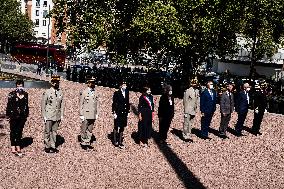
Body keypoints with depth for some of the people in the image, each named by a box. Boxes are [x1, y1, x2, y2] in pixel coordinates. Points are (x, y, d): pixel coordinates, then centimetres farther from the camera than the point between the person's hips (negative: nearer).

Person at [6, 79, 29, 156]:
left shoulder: (25, 94, 6)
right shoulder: (12, 94, -6)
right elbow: (9, 105, -5)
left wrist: (26, 114, 12)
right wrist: (8, 115, -8)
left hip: (22, 116, 4)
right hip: (14, 116, -4)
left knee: (19, 131, 11)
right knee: (13, 132, 3)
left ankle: (18, 148, 19)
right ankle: (13, 148, 9)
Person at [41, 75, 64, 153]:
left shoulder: (60, 92, 5)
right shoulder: (47, 92, -7)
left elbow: (62, 104, 10)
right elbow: (43, 105, -5)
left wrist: (62, 115, 7)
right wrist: (44, 116, -8)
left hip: (57, 116, 4)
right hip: (49, 116, -4)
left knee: (54, 132, 11)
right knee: (47, 132, 4)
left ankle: (53, 147, 20)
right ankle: (47, 147, 15)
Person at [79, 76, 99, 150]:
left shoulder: (95, 92, 9)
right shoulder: (83, 92, -5)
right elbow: (81, 104, -5)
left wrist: (96, 113, 10)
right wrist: (81, 115, -8)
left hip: (93, 115, 5)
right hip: (86, 115, -4)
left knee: (90, 130, 9)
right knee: (84, 130, 2)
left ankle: (88, 143, 18)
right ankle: (83, 143, 12)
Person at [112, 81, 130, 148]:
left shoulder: (127, 93, 8)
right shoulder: (116, 93, -6)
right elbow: (114, 103, -7)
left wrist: (128, 111, 10)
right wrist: (114, 113, -12)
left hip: (124, 113, 5)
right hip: (118, 113, -5)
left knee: (122, 127, 9)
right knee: (116, 127, 2)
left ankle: (120, 142, 16)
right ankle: (115, 141, 15)